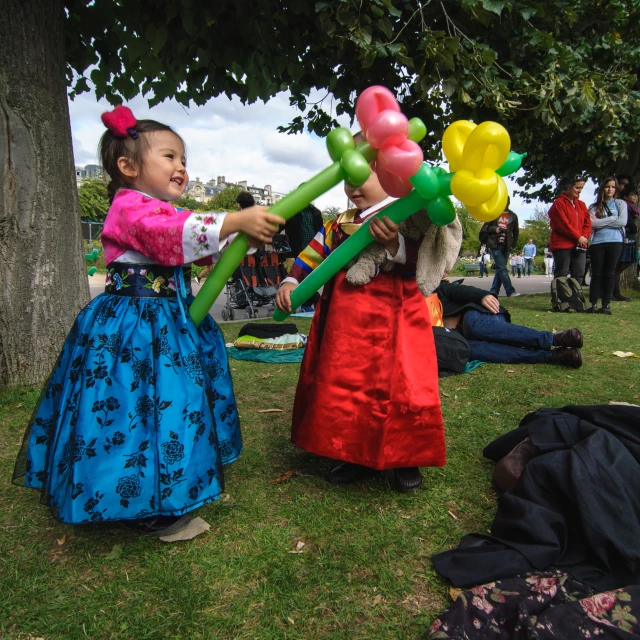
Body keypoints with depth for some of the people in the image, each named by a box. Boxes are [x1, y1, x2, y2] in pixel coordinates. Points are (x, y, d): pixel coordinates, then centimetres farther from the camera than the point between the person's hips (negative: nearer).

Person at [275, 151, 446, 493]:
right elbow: (311, 255, 13)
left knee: (399, 386, 3)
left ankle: (404, 458, 26)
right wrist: (291, 282, -2)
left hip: (393, 319, -5)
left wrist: (394, 244, -37)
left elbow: (419, 261, -19)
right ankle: (355, 456, 31)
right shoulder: (340, 223, 12)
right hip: (346, 322, 6)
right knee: (343, 385, 12)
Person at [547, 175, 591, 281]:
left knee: (579, 274, 4)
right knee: (561, 274, -5)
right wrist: (578, 237, -12)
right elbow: (563, 224, -13)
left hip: (579, 246, 7)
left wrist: (584, 236, -7)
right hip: (562, 245, -7)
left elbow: (587, 223, 12)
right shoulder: (559, 203, -4)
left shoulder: (581, 205, 18)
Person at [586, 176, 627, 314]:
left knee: (609, 273, 0)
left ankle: (606, 305, 2)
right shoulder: (594, 207, 12)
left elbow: (623, 222, -3)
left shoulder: (620, 203, 12)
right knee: (597, 274, -2)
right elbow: (591, 223, -5)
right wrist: (613, 219, -4)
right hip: (597, 242, 0)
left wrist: (600, 222, -2)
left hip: (615, 242, 0)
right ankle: (593, 304, -2)